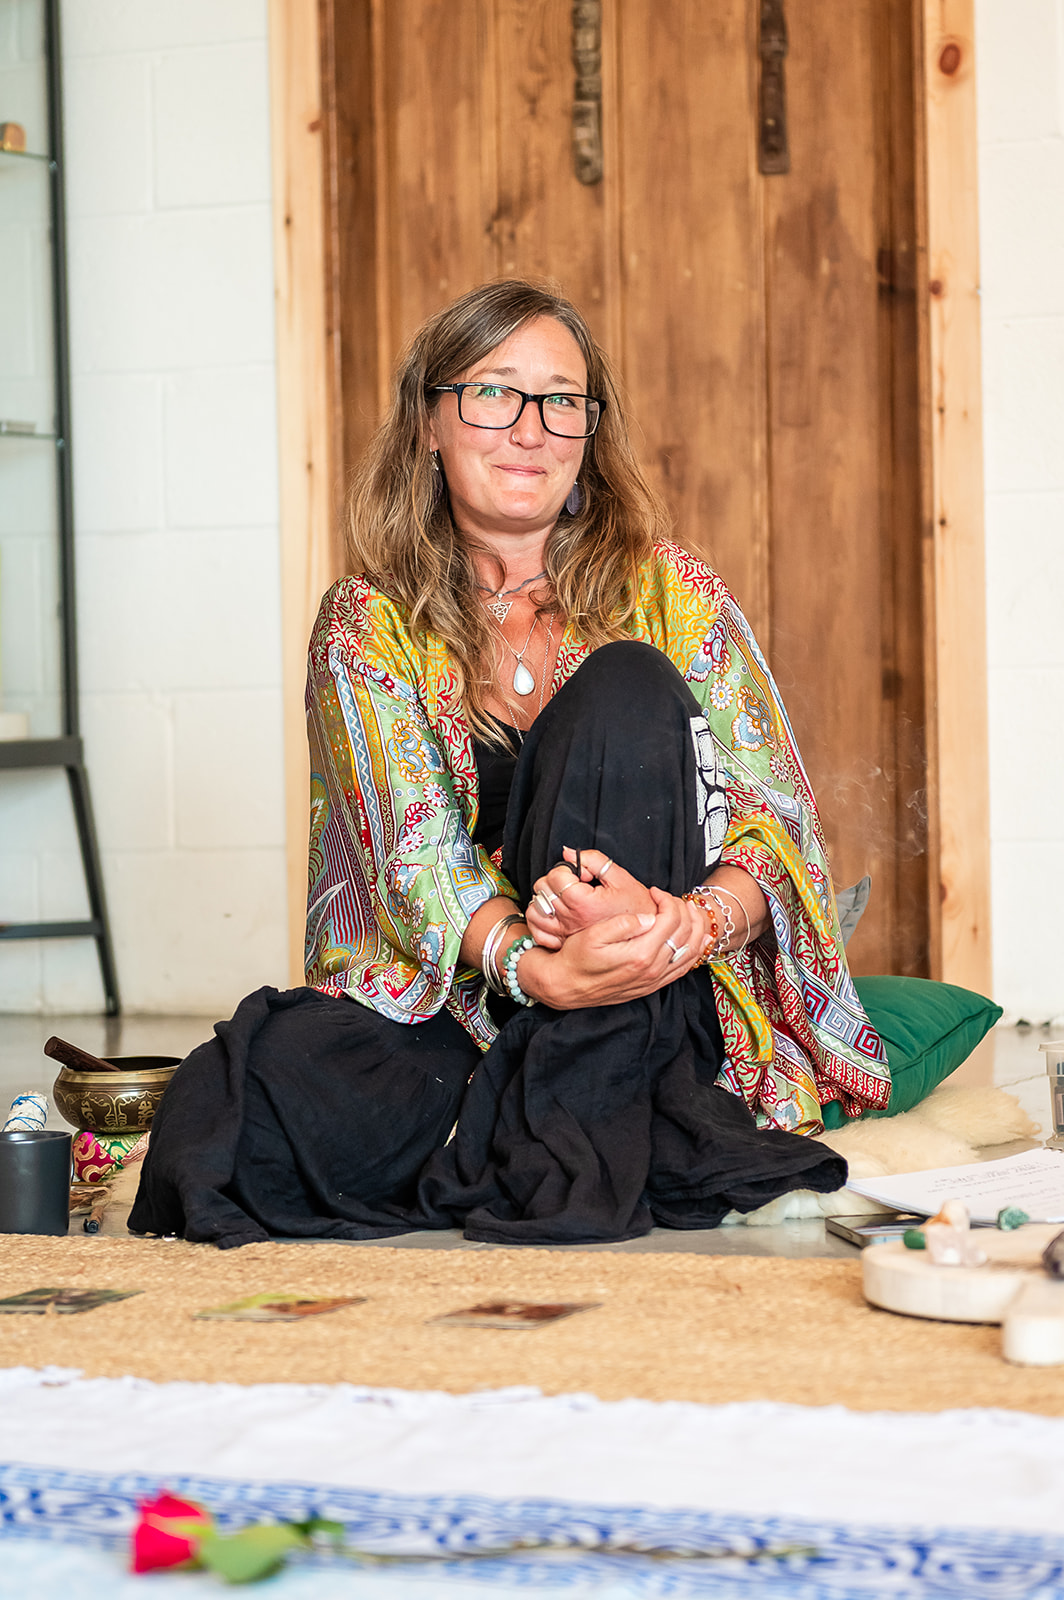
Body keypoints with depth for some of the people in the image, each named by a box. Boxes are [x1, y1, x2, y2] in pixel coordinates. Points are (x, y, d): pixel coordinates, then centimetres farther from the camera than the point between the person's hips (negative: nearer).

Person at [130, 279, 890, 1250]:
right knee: (221, 1113, -30)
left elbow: (778, 818, -3)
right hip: (455, 1013, 0)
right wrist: (536, 968, -32)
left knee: (627, 686, -23)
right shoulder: (370, 624, 3)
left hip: (661, 1014, 0)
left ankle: (580, 1136, -25)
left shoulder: (669, 591, 4)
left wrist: (696, 921, -29)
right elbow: (416, 861, -9)